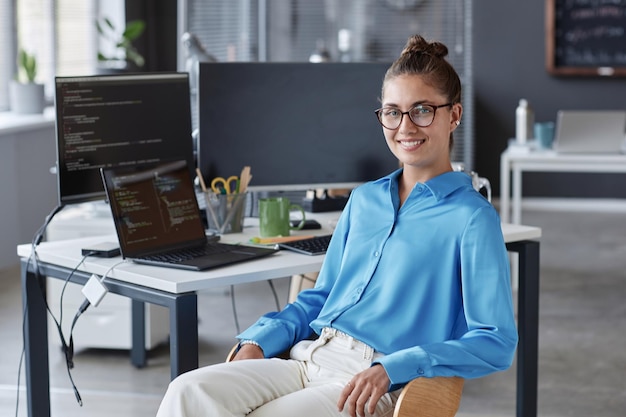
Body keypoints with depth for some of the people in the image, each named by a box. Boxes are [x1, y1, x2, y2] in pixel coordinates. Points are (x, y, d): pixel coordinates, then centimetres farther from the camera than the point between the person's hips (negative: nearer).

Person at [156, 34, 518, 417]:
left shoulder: (472, 218, -3)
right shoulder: (363, 200, 19)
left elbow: (496, 343, -9)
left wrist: (391, 370, -20)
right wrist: (258, 342, 6)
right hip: (310, 360, 6)